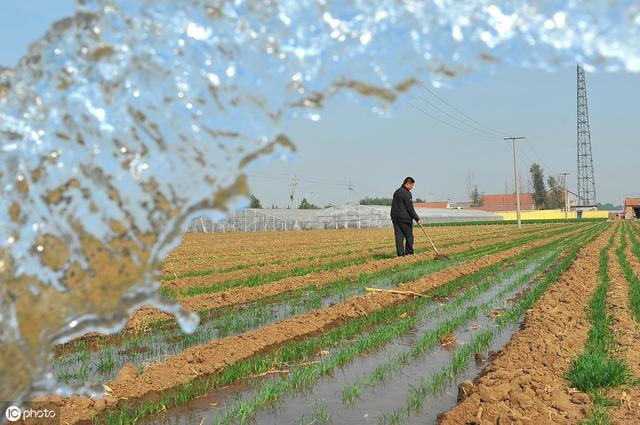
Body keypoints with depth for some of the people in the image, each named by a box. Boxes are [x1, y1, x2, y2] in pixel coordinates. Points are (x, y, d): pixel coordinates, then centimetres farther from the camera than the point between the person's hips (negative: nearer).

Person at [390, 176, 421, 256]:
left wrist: (394, 216, 18)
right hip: (405, 219, -8)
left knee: (399, 237, 3)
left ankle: (400, 254, 1)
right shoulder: (406, 193, -11)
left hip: (395, 218, 8)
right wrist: (416, 218, -5)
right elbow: (410, 208, -12)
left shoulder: (396, 192, 16)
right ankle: (409, 253, 6)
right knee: (409, 237, 3)